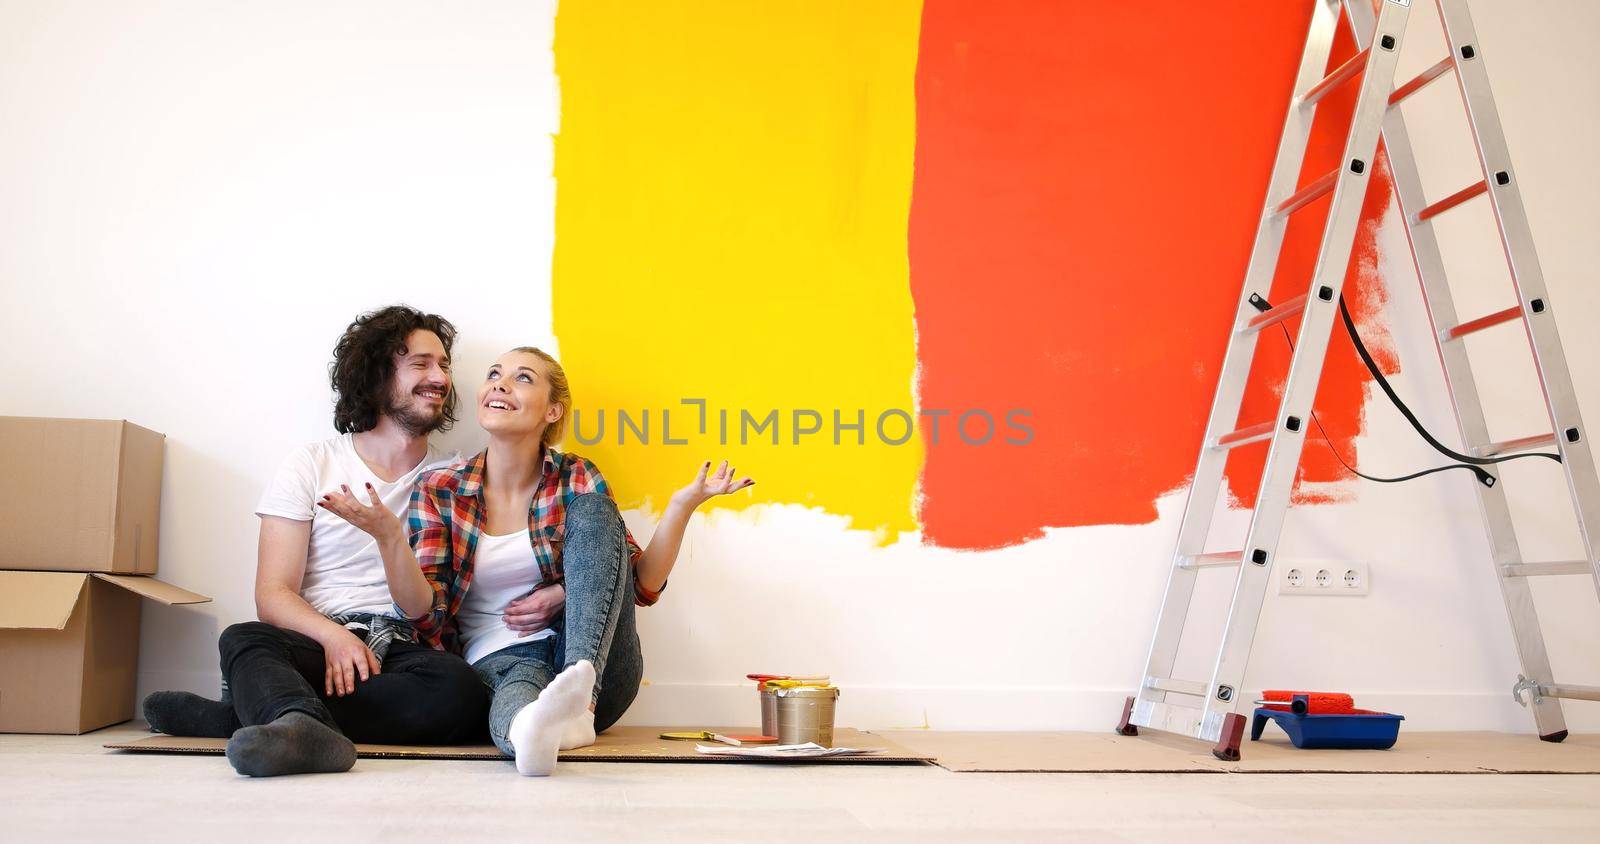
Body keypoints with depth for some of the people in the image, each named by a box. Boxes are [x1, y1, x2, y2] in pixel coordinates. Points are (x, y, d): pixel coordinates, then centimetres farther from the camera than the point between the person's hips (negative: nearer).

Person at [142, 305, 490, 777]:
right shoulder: (313, 466, 10)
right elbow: (273, 595, 0)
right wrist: (333, 636, -19)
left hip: (405, 651, 1)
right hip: (317, 646, 0)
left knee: (459, 689, -34)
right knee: (244, 639, -32)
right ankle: (305, 728, -62)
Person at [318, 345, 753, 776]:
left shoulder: (577, 479, 7)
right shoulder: (439, 491, 6)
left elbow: (643, 584, 6)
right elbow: (424, 611, -3)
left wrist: (680, 507, -11)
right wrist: (388, 535, -20)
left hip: (598, 665, 1)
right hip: (497, 659, -1)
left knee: (592, 510, -19)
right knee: (519, 680, -37)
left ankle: (581, 697, -39)